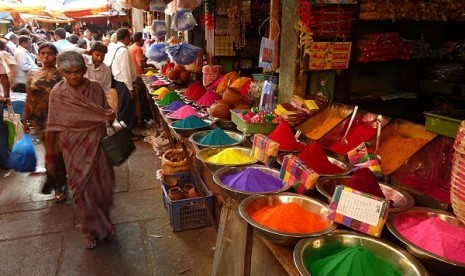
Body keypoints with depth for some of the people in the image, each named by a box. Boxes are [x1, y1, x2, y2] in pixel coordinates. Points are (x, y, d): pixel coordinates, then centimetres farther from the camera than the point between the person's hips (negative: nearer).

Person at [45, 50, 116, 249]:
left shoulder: (95, 88, -5)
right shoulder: (57, 93, -9)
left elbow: (105, 116, 5)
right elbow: (53, 126, -5)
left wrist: (110, 117, -18)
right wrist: (49, 154, -4)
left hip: (97, 145, 2)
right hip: (74, 147, -2)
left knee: (101, 185, 11)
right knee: (82, 188, 7)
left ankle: (104, 221, 38)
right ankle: (90, 230, 28)